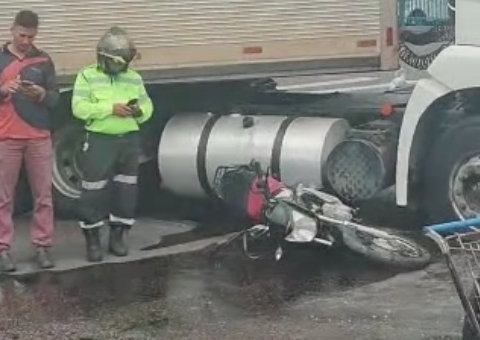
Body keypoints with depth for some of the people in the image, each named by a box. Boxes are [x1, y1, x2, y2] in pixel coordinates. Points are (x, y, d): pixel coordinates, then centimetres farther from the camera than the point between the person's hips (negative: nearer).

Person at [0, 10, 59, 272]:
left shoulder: (44, 60, 9)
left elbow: (55, 99, 6)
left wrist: (42, 95, -14)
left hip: (39, 138, 1)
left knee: (43, 196, 2)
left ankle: (42, 246, 8)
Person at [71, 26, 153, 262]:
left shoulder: (134, 78, 11)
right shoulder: (87, 76, -3)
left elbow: (148, 106, 11)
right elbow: (79, 107, -13)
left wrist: (139, 111, -13)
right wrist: (110, 108, -21)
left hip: (129, 140, 4)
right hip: (100, 140, -4)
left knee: (126, 190, 7)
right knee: (94, 191, -3)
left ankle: (117, 237, 19)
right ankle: (92, 240, 6)